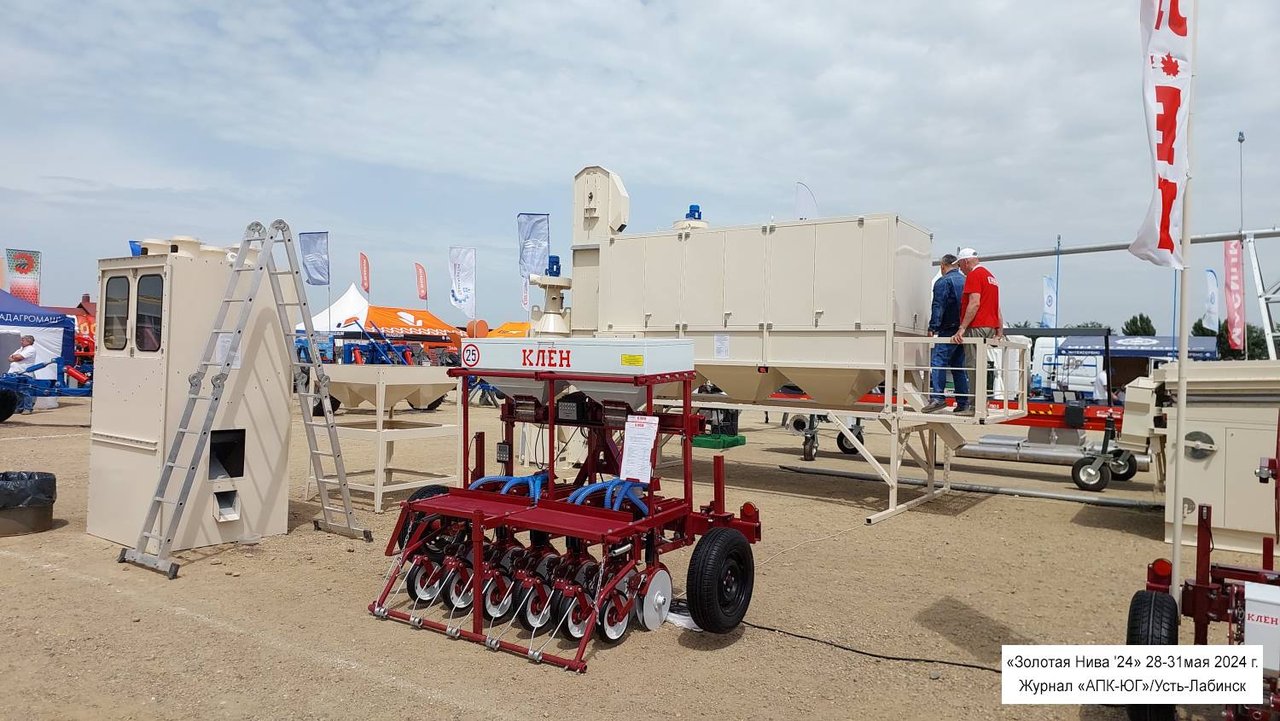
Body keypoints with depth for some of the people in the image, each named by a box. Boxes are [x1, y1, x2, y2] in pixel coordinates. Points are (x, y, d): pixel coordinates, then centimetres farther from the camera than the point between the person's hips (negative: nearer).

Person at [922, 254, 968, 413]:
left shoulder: (943, 282, -5)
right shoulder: (966, 281, 17)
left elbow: (938, 307, -13)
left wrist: (933, 328, -13)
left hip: (949, 330, -8)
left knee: (938, 361, -12)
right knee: (959, 366, 12)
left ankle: (937, 397, -24)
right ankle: (963, 403, 12)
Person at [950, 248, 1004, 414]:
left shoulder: (974, 275, -7)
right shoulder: (990, 276, 22)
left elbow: (974, 303, -19)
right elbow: (997, 307, 22)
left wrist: (962, 329, -22)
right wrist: (1000, 330, 22)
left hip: (976, 326, -10)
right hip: (990, 326, 10)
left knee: (974, 365, -8)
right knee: (979, 365, 12)